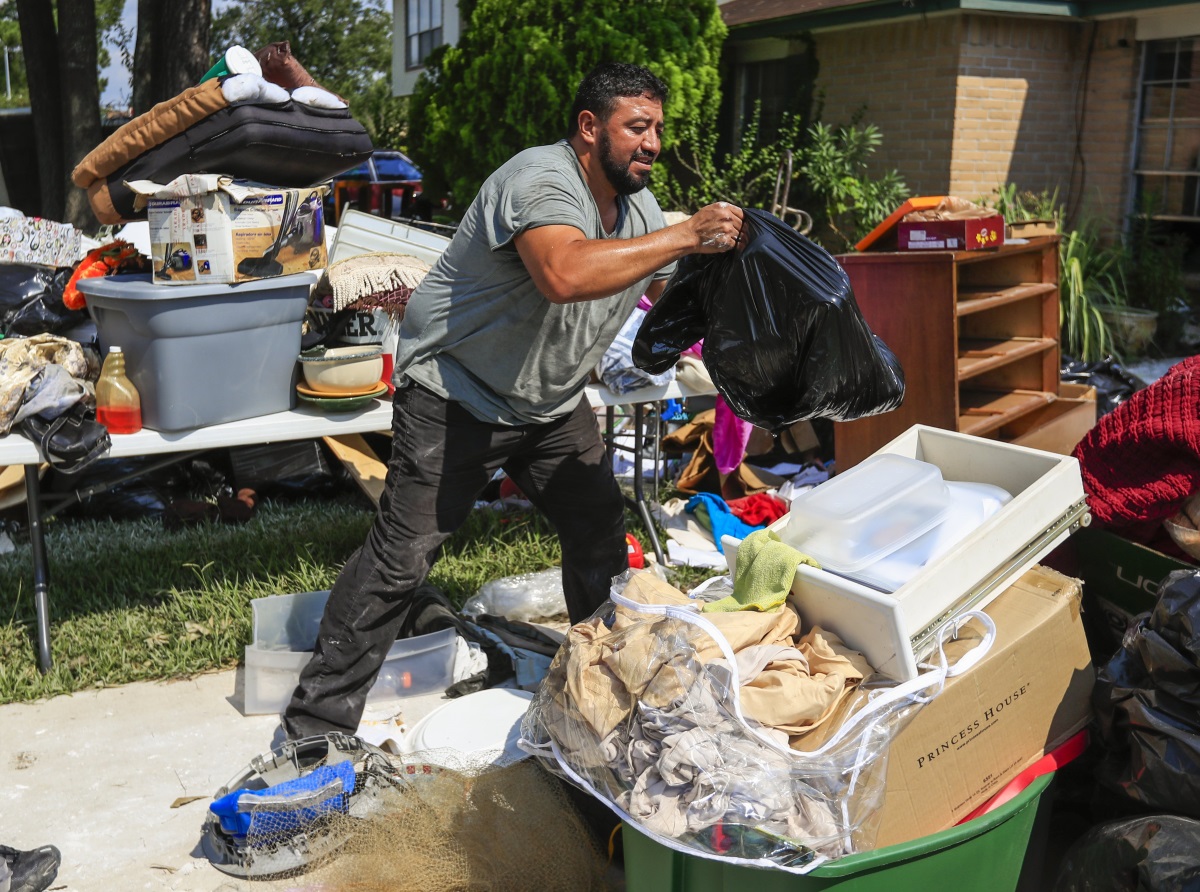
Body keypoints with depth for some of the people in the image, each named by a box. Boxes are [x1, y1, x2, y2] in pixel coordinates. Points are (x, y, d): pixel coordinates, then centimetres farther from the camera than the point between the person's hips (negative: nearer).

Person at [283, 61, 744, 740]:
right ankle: (318, 722, 1)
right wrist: (685, 236, -39)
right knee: (402, 554, -10)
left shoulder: (640, 206, 5)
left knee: (601, 532, 9)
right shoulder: (541, 180, -24)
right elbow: (565, 275, -44)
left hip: (554, 403, 9)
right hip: (457, 396, -8)